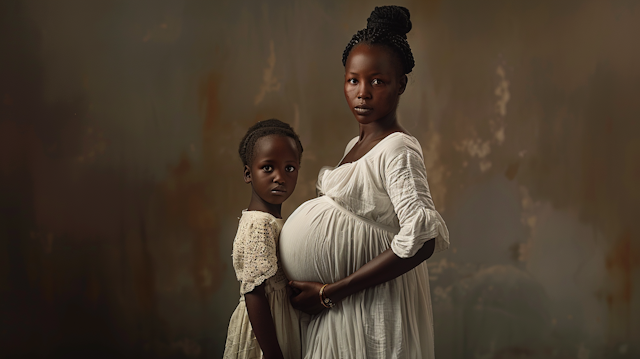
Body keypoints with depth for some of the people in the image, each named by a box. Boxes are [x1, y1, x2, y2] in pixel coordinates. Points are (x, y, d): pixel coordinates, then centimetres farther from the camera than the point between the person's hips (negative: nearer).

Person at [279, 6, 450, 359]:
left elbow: (422, 238, -29)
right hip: (337, 308, 8)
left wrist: (330, 291, -22)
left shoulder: (398, 150, -18)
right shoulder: (355, 145, 8)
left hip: (371, 308, -8)